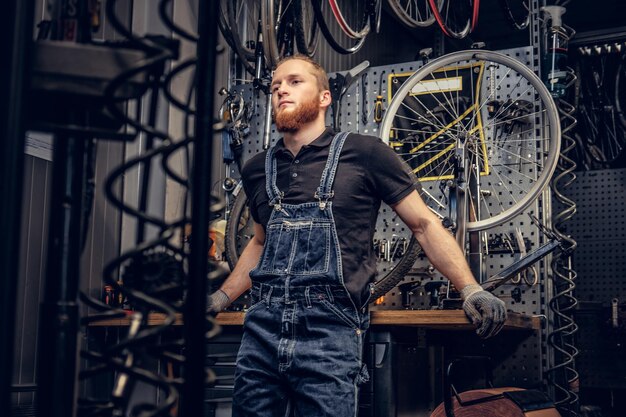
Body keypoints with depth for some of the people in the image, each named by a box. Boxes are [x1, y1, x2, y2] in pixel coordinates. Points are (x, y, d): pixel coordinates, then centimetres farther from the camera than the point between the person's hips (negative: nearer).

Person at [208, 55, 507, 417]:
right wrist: (221, 298, 20)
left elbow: (425, 224, 3)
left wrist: (471, 290, -7)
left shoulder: (364, 153, 0)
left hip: (329, 333, -4)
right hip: (261, 330, 4)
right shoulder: (258, 169, 14)